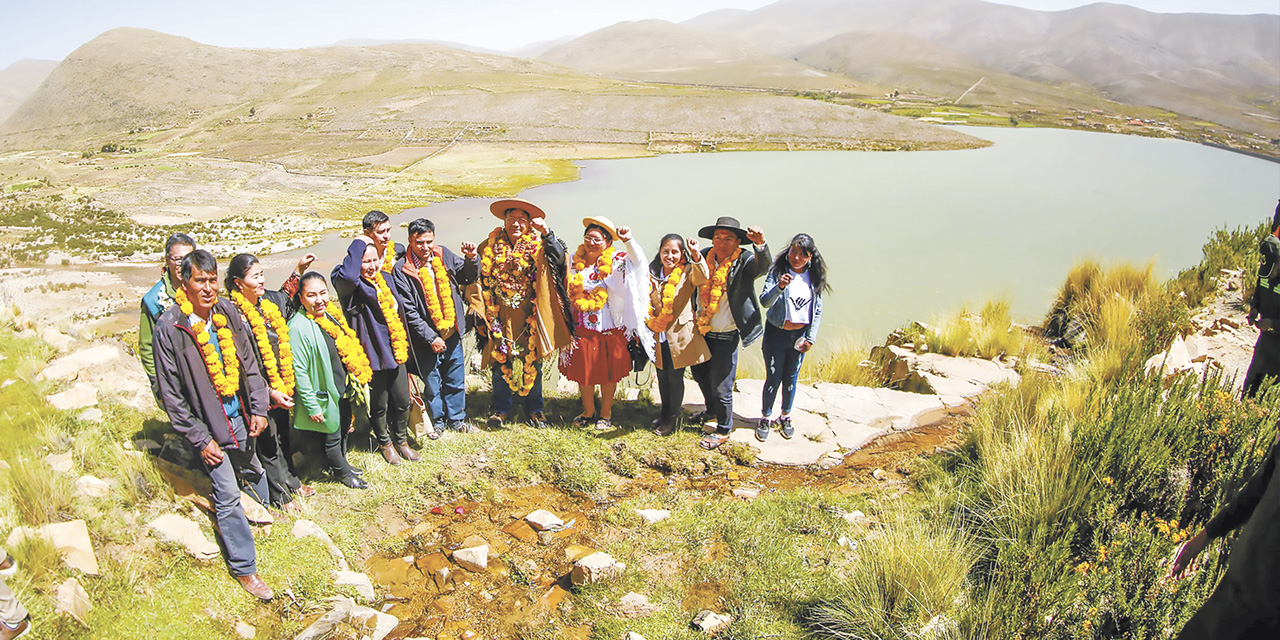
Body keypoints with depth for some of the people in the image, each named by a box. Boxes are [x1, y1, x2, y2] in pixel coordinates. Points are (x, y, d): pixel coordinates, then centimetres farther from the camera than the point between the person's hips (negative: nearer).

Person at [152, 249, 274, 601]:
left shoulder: (227, 313, -3)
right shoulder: (169, 328, -17)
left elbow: (249, 363, 6)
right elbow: (171, 393, -13)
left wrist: (258, 408, 1)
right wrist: (200, 439, -12)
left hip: (239, 414, 5)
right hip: (206, 423, -5)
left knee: (253, 471, 23)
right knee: (228, 494, -2)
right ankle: (244, 569, 11)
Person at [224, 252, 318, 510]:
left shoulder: (269, 301, 0)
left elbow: (286, 299, 28)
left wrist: (299, 269, 20)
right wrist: (270, 392, -22)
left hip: (282, 387, 7)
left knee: (283, 436, 23)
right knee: (268, 443, 10)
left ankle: (289, 480, 42)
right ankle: (280, 494, 27)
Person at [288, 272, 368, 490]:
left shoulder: (331, 313, 0)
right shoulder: (299, 327, -25)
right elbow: (299, 371, -24)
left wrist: (353, 382, 15)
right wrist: (312, 406, -21)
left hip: (343, 390, 8)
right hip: (324, 395, -7)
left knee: (344, 430, 25)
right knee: (331, 437, 13)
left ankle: (342, 463, 48)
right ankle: (342, 472, 35)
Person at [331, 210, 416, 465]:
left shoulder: (385, 277, 7)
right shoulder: (352, 287, -16)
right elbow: (346, 275, -42)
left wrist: (403, 344, 22)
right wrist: (358, 243, -29)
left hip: (396, 351, 6)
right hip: (373, 354, -6)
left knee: (402, 401, 16)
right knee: (379, 404, 11)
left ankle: (401, 440, 39)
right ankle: (385, 443, 36)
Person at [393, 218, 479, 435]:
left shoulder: (444, 255, -1)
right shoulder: (402, 270, -14)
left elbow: (467, 278, 10)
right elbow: (409, 312, -14)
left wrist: (471, 260, -11)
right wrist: (431, 337, -15)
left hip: (452, 332, 4)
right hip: (427, 338, -4)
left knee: (456, 380, 16)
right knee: (432, 383, 11)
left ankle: (456, 418, 35)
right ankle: (436, 421, 32)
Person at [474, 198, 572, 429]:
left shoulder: (538, 243, -1)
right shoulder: (491, 245, 5)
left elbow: (559, 257, -19)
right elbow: (481, 277, 12)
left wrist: (546, 233, -30)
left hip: (529, 316, -1)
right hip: (500, 316, 1)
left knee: (532, 361, 8)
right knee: (500, 360, 7)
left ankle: (534, 408, 25)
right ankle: (502, 408, 23)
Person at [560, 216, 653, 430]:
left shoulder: (616, 261, -5)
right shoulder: (575, 261, 7)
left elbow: (638, 260, -25)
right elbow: (566, 291, 17)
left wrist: (628, 239, -38)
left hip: (609, 328, -3)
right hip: (581, 328, 3)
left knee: (608, 372, 7)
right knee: (583, 371, 11)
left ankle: (606, 414, 26)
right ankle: (588, 411, 31)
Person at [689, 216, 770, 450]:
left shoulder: (744, 262, -15)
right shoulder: (704, 257, -2)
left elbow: (763, 265, -38)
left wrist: (760, 244, -54)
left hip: (726, 336, -6)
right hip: (702, 331, 6)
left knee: (720, 385, 3)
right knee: (699, 372, 24)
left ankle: (723, 430, 26)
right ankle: (712, 412, 50)